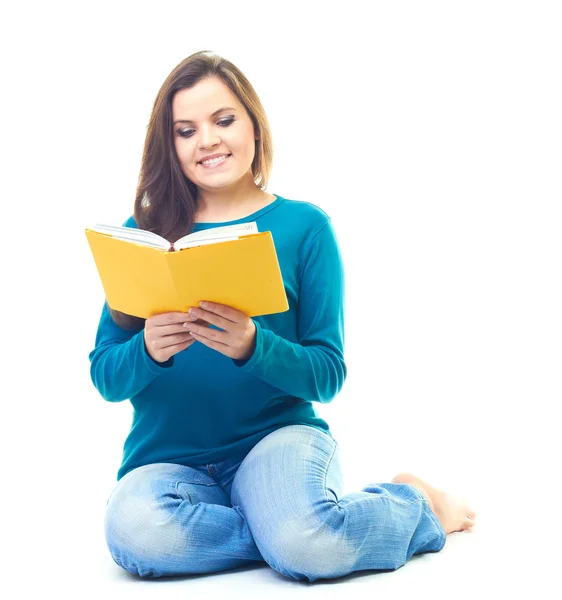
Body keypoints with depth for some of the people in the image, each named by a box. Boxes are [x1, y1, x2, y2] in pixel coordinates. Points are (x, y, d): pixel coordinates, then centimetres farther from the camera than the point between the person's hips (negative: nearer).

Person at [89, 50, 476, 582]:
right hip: (168, 455, 2)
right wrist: (148, 351, -18)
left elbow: (328, 374, -1)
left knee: (306, 541, -35)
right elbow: (104, 377, 6)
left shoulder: (304, 226, 3)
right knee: (135, 531, -34)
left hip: (277, 435, -1)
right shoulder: (143, 234, 9)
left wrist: (251, 345, -21)